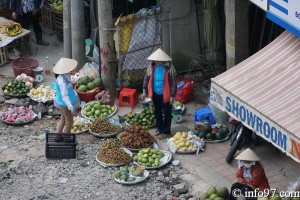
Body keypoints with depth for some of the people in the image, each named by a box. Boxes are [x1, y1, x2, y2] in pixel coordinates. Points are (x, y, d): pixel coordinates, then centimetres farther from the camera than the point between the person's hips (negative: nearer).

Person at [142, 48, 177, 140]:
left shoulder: (169, 69, -20)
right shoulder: (152, 67, -6)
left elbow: (173, 83, -15)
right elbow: (146, 79, 7)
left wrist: (172, 96, -15)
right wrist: (144, 91, 5)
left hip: (165, 95, -5)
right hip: (155, 94, 5)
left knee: (167, 114, 6)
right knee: (157, 112, 18)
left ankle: (166, 132, 19)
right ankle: (160, 128, 36)